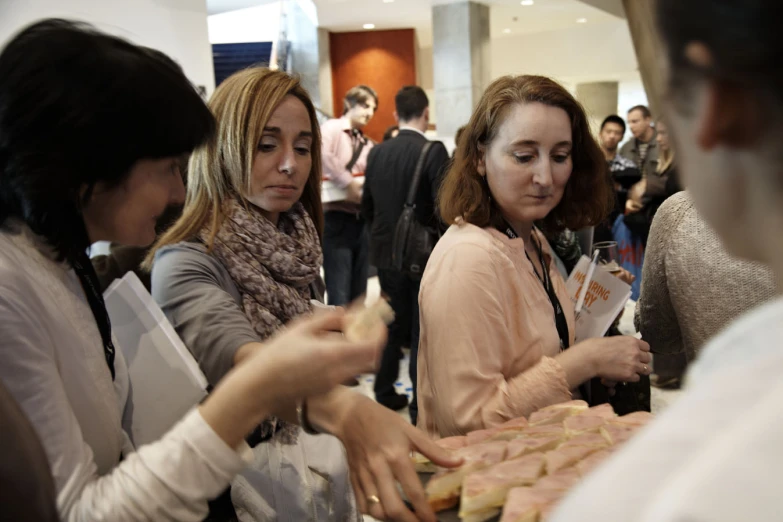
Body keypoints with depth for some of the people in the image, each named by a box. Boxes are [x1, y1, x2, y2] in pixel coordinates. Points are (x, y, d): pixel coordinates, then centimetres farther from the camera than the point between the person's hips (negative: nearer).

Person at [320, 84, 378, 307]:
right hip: (336, 219, -6)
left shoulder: (367, 145, 16)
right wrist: (350, 183, -24)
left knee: (358, 293, 10)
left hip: (361, 220, 6)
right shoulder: (331, 128, -3)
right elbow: (322, 155, -24)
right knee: (339, 293, -6)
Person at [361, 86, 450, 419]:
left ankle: (385, 393, 30)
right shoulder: (433, 152, -14)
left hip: (385, 253, 5)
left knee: (393, 325, 19)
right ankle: (420, 405, 13)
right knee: (422, 330, 5)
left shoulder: (377, 153, 3)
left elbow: (367, 208, 9)